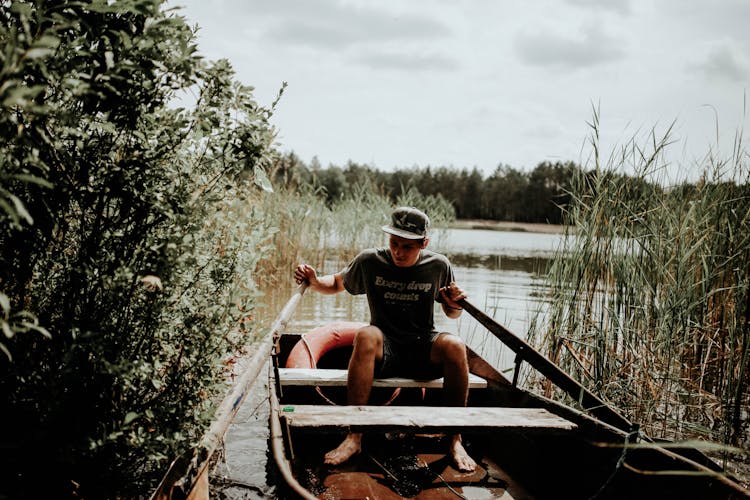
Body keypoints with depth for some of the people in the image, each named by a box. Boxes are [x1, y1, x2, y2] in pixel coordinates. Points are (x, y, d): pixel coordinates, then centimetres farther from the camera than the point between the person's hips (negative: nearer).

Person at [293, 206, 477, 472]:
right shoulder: (369, 261, 0)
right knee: (367, 335, -36)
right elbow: (337, 284, 17)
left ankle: (455, 440, -21)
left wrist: (455, 305, -9)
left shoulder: (438, 266, 1)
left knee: (455, 345, -33)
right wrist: (315, 281, -5)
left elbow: (451, 313, 15)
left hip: (424, 351, 1)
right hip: (383, 351, 0)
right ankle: (354, 437, -34)